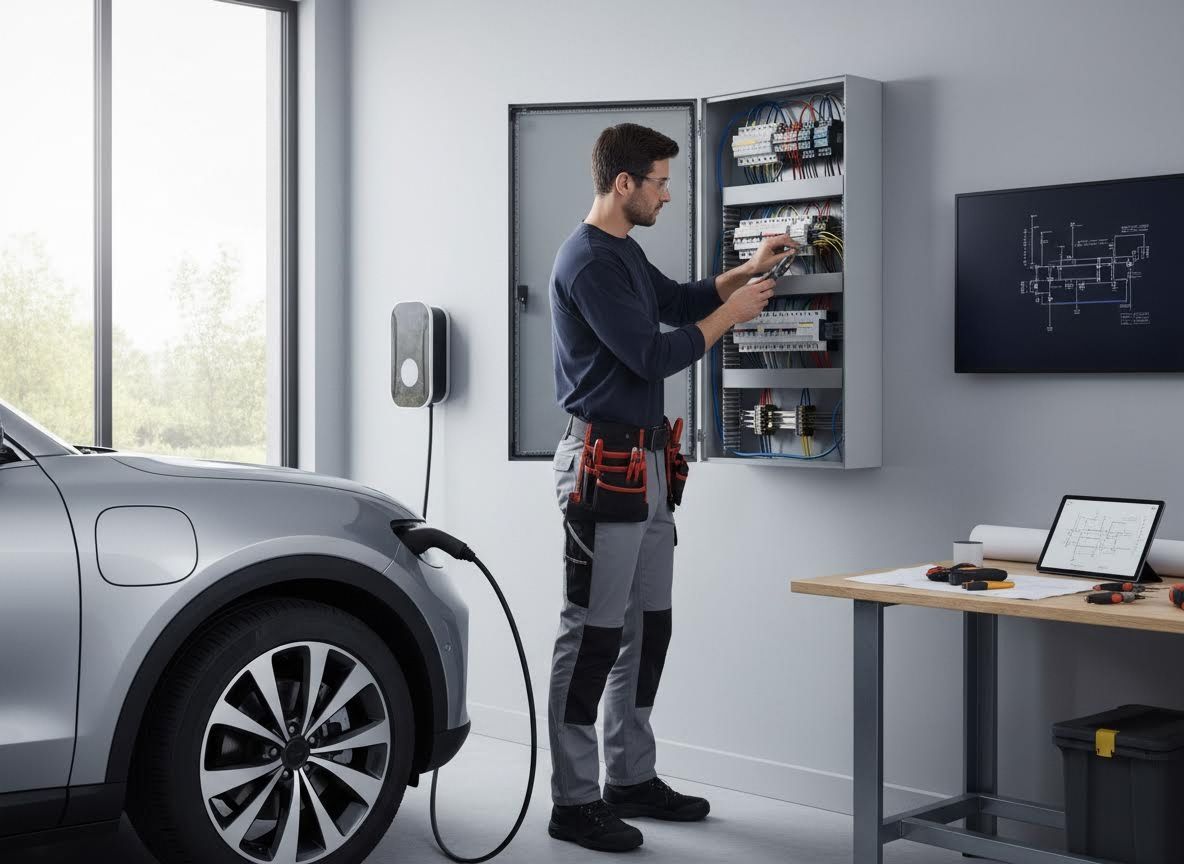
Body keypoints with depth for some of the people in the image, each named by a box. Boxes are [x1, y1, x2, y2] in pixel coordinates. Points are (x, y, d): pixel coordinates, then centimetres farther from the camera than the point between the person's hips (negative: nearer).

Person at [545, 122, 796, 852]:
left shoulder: (626, 253, 15)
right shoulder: (588, 261, -16)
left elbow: (678, 301, 29)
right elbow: (653, 356, -20)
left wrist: (748, 271, 16)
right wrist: (732, 315, -8)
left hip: (647, 463, 10)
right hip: (604, 465, -10)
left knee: (648, 627, 14)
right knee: (593, 633, -5)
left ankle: (631, 778, 23)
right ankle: (574, 801, 3)